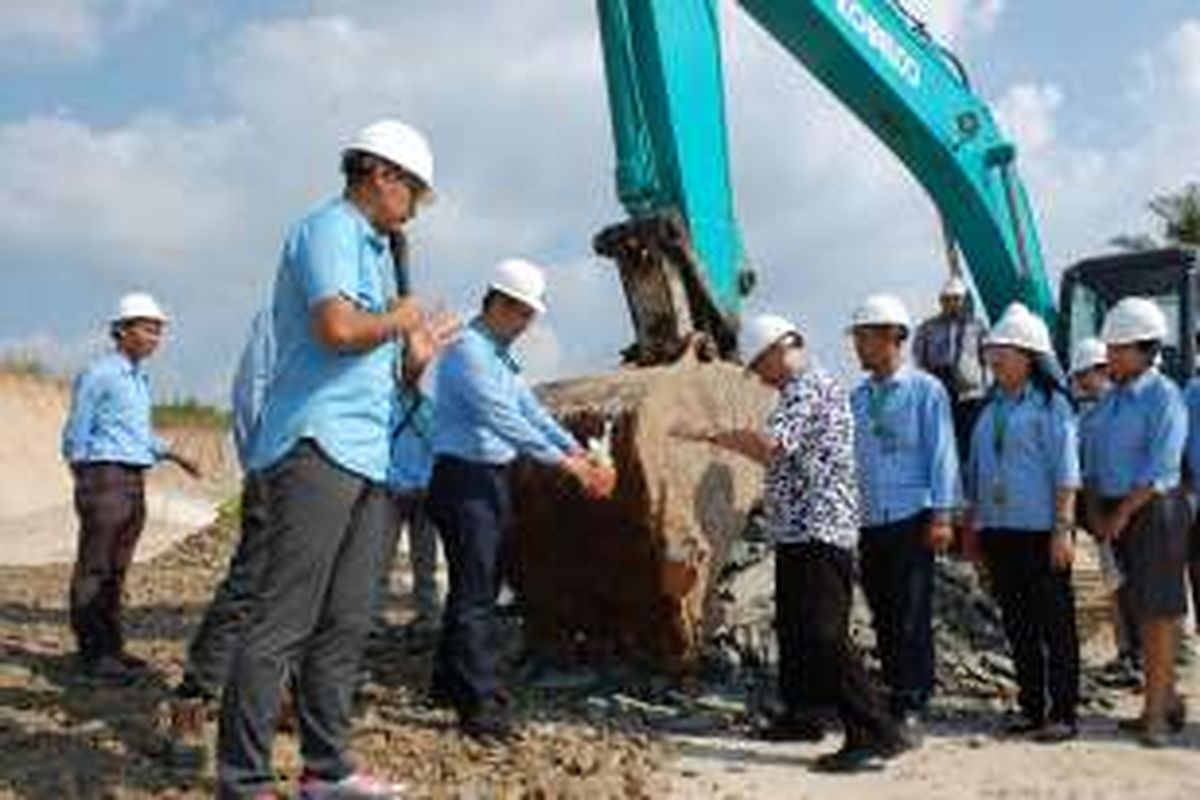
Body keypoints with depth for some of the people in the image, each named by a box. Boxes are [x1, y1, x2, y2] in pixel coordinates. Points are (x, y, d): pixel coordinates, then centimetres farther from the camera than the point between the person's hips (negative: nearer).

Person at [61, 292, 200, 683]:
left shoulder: (140, 378, 17)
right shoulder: (98, 374, -8)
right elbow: (76, 434, -8)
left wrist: (174, 455, 16)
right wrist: (83, 485, -8)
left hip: (135, 482, 8)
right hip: (105, 477, -8)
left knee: (116, 568, 11)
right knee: (94, 568, -5)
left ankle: (111, 647, 17)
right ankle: (93, 654, -3)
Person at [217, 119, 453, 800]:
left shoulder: (373, 247, 24)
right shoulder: (329, 229, -5)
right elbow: (338, 328, -22)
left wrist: (417, 339, 34)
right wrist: (398, 319, -6)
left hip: (365, 454, 10)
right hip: (318, 444, -10)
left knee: (347, 622, 10)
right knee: (286, 618, -10)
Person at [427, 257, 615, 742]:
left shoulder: (501, 356, 17)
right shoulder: (468, 350, -14)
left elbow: (532, 412, 12)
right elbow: (504, 419, -23)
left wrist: (583, 457, 0)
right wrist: (564, 463, -24)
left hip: (491, 479, 10)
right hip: (461, 478, -10)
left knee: (480, 587, 15)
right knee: (474, 592, -10)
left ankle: (449, 681, 27)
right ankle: (478, 703, -8)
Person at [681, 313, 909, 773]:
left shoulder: (808, 387, -12)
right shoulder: (809, 389, 21)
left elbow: (770, 444, -26)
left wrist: (714, 436, -16)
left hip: (815, 533, -11)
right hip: (802, 532, 11)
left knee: (824, 636, -14)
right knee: (794, 627, 19)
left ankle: (875, 734, -14)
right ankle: (800, 714, 31)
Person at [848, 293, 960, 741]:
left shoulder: (925, 390, -1)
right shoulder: (857, 398, 13)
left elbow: (942, 453, -4)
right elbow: (846, 456, 14)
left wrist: (941, 515, -10)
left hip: (911, 520, -5)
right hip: (869, 522, 5)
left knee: (911, 618, -5)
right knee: (883, 619, 9)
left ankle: (911, 709, 1)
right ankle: (895, 699, 19)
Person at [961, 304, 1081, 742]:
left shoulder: (1051, 404, -5)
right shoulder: (991, 406, 14)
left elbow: (1066, 473, -10)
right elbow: (975, 473, 19)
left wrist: (1063, 528, -15)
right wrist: (971, 527, 16)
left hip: (1040, 532, -7)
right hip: (997, 531, 7)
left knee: (1055, 625, 1)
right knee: (1017, 626, 11)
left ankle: (1062, 713, 7)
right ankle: (1031, 707, 21)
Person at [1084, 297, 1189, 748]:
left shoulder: (1164, 396, -11)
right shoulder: (1111, 398, 12)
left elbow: (1160, 468, -17)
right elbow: (1093, 457, 15)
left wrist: (1123, 513, -15)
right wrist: (1095, 509, 5)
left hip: (1153, 510, -8)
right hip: (1116, 511, 8)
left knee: (1158, 612, -2)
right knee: (1141, 611, 13)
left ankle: (1155, 712, 3)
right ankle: (1167, 699, 25)